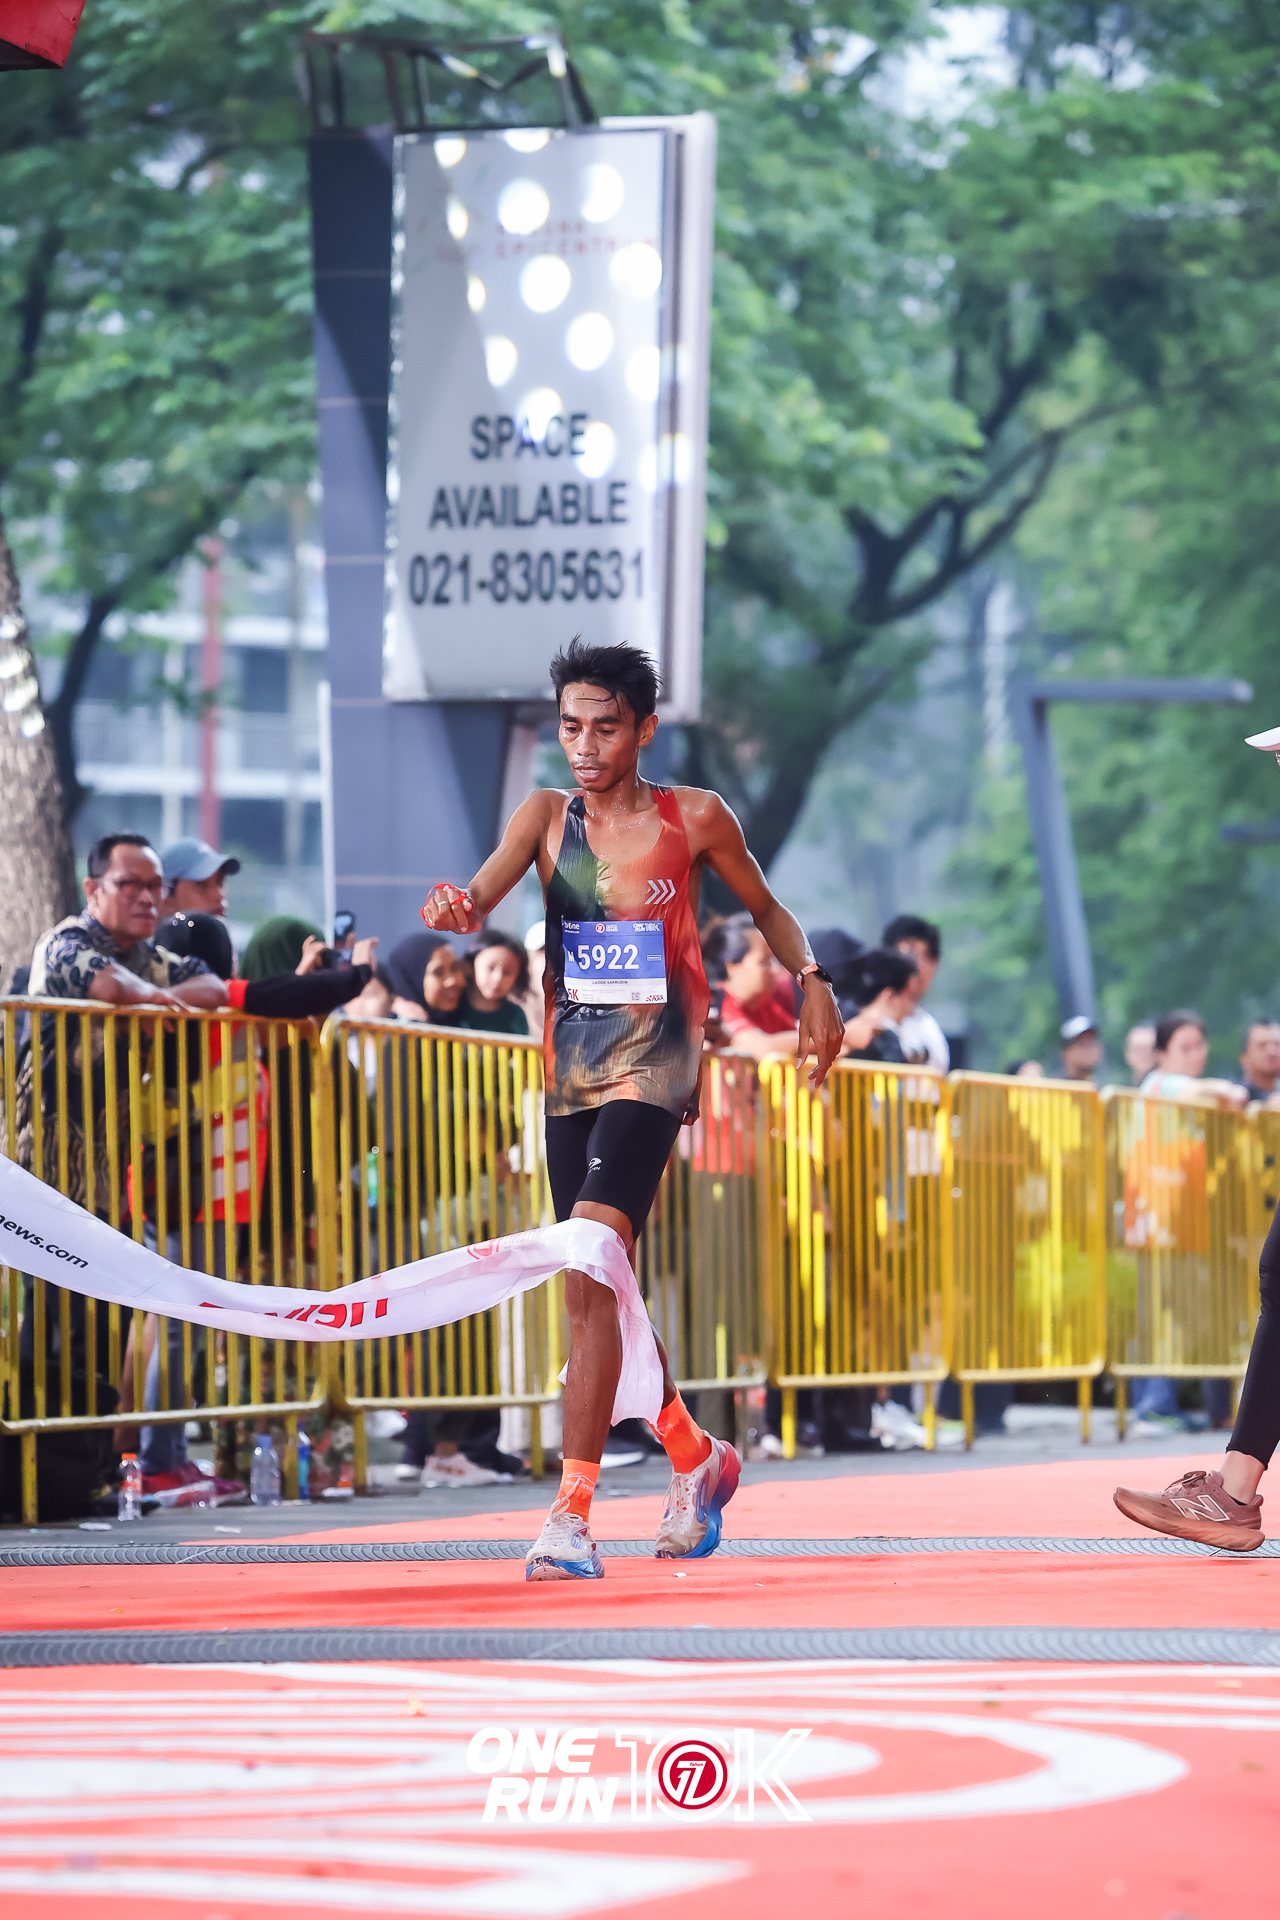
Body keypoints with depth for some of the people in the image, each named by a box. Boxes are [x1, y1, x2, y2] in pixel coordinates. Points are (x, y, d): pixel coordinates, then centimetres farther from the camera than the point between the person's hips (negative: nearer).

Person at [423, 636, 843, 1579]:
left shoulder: (695, 818, 1)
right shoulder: (548, 815, 6)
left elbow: (767, 908, 16)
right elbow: (482, 898, -10)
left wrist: (811, 980, -1)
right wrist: (456, 909, -33)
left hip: (653, 1065, -5)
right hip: (570, 1069, 5)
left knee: (591, 1270, -20)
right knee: (594, 1295, 11)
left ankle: (573, 1518, -23)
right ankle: (697, 1458, 35)